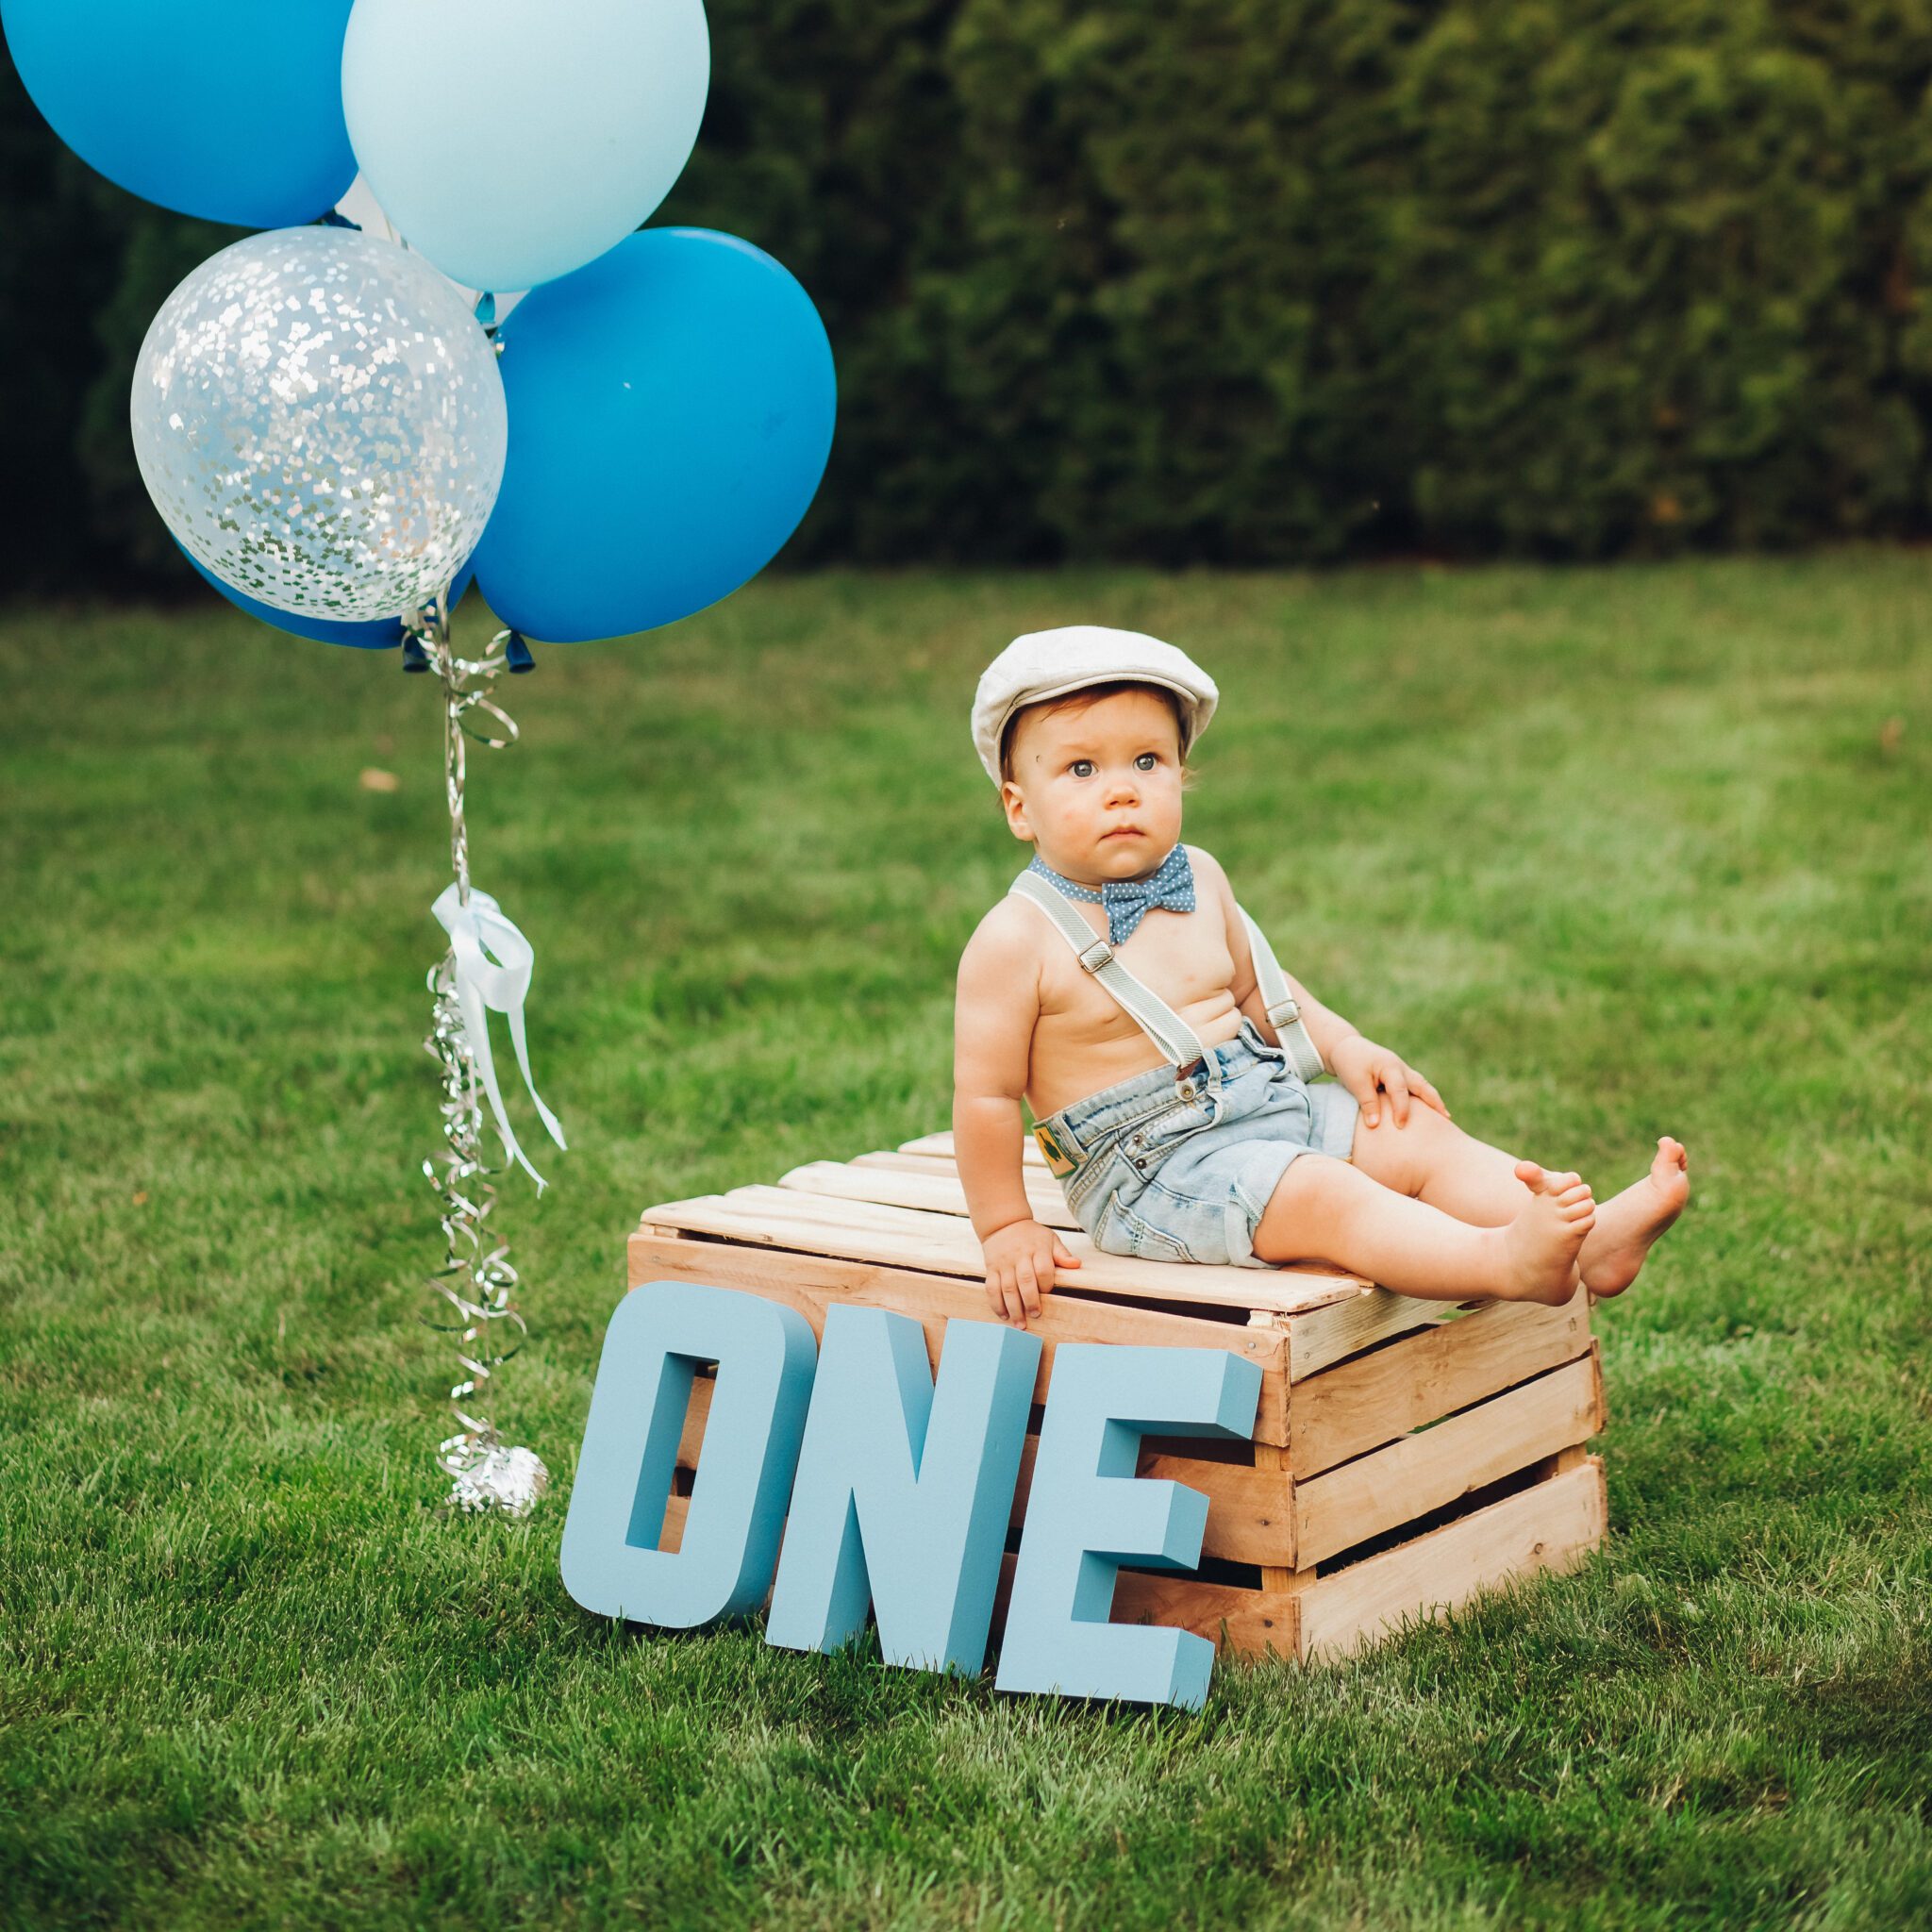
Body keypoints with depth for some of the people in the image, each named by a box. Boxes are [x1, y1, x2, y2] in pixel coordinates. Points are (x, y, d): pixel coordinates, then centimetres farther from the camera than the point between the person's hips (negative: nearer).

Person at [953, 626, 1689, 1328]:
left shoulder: (1198, 879, 7)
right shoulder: (1016, 942, -15)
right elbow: (986, 1097, -11)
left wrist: (1344, 1047, 9)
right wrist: (1005, 1228, -8)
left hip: (1271, 1102, 8)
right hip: (1153, 1165, -8)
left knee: (1418, 1134, -6)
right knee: (1321, 1193, -28)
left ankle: (1591, 1241, -17)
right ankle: (1506, 1263, -45)